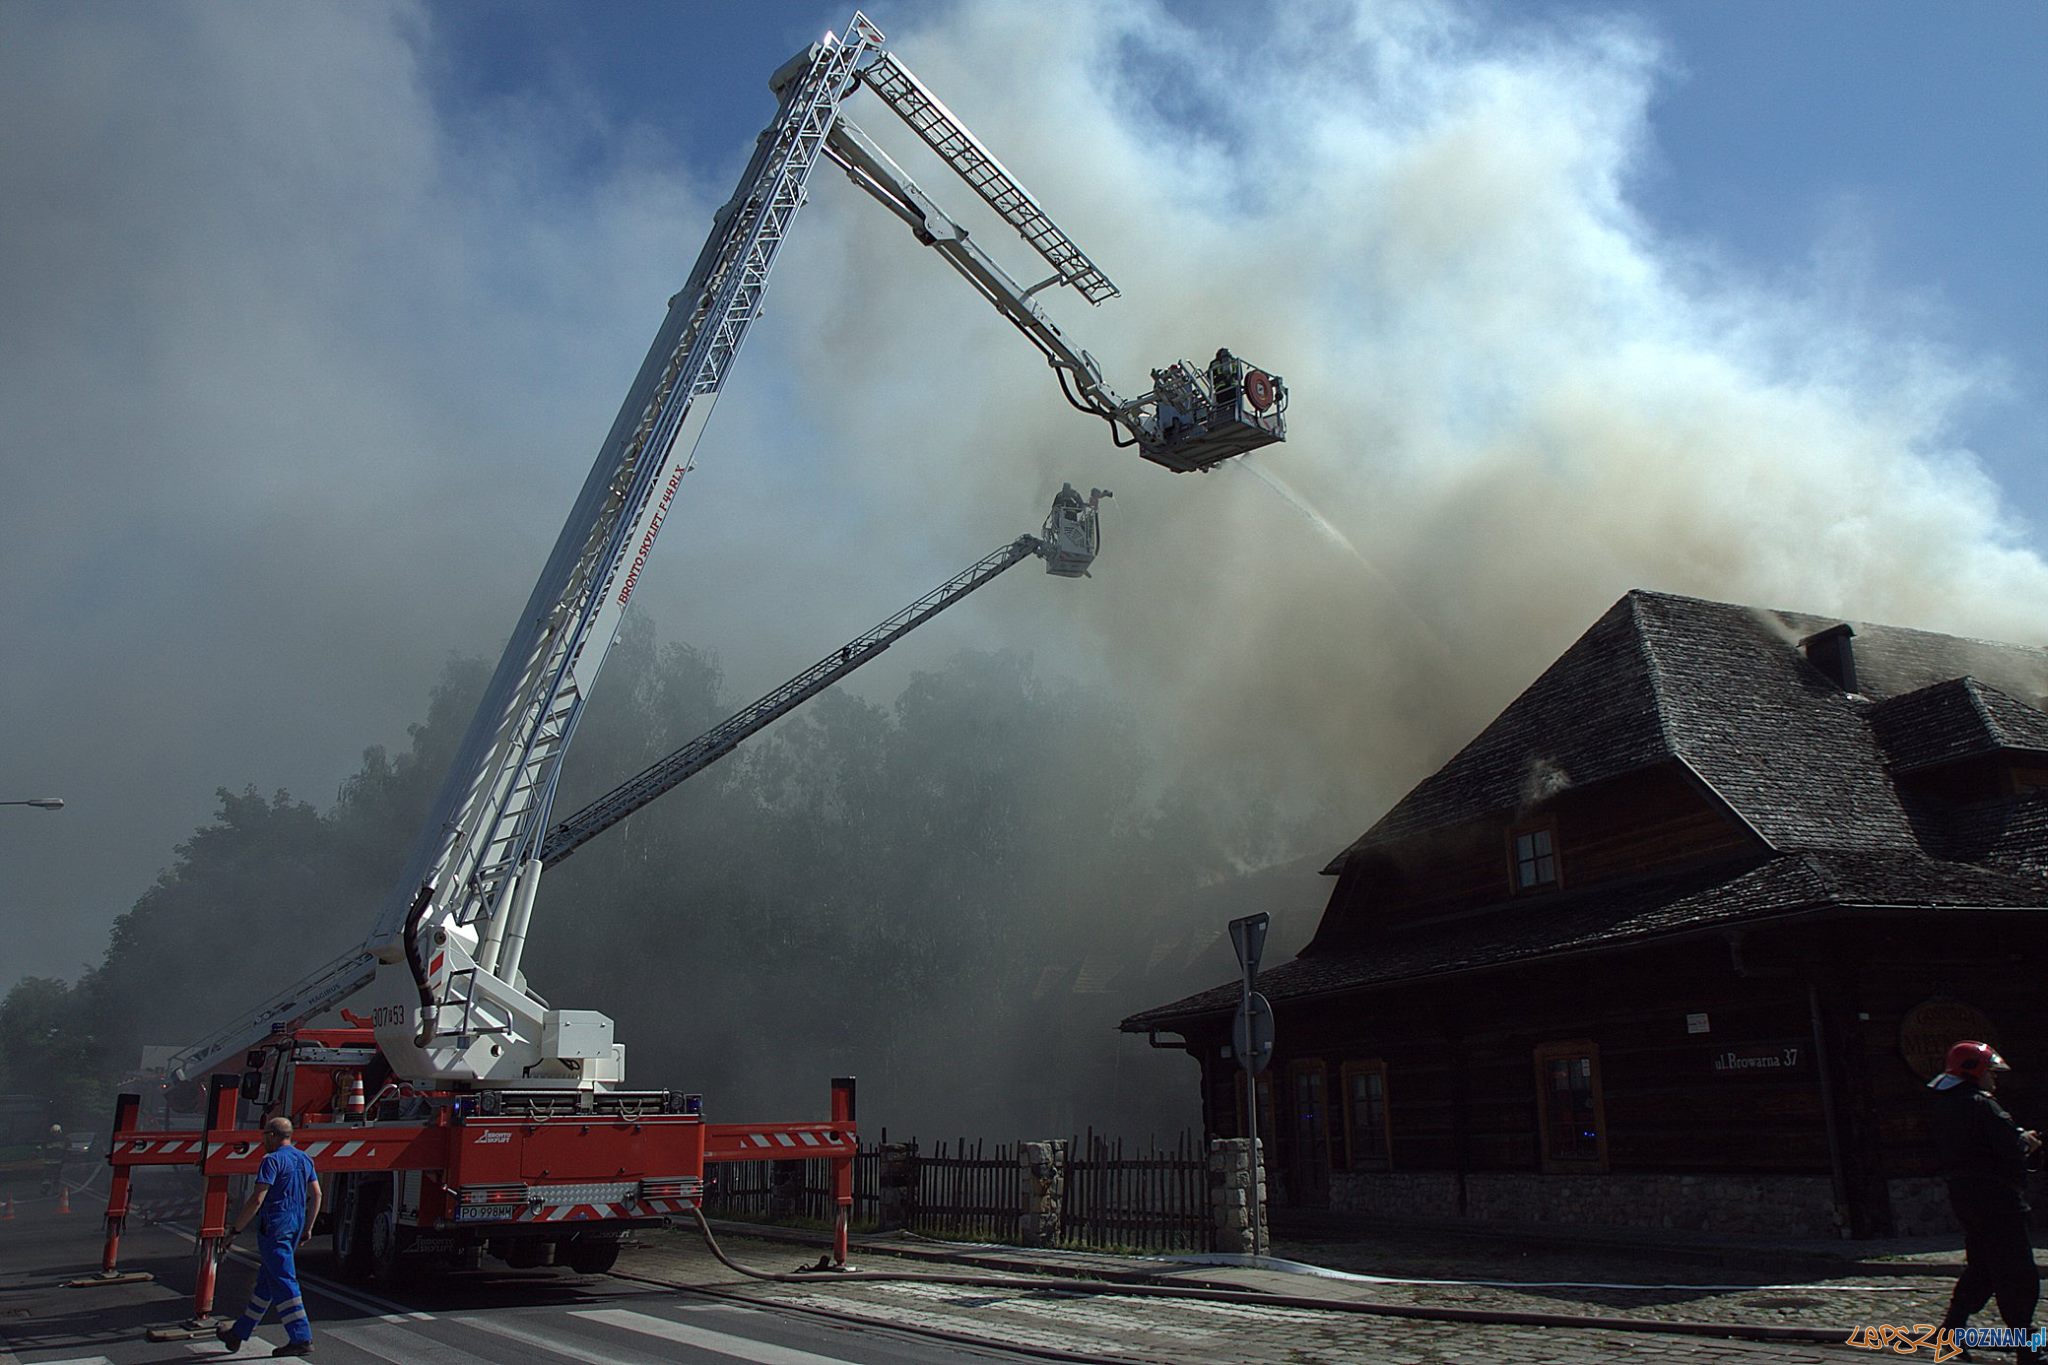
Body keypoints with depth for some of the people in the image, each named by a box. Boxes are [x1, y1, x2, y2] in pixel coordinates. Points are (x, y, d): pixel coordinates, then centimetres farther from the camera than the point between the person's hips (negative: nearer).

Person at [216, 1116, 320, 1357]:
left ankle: (301, 1338, -10)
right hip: (295, 1228, 8)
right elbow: (316, 1195, 12)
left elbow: (257, 1199, -16)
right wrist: (308, 1228, 18)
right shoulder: (305, 1160, 13)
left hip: (274, 1228, -8)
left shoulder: (273, 1161, -12)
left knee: (283, 1283, -7)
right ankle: (239, 1332, 30)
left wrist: (236, 1228, -6)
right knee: (265, 1282, 18)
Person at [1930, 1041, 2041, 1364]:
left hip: (1963, 1195, 9)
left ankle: (1950, 1329, 16)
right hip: (1996, 1199, -9)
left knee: (1980, 1268, 17)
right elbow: (2011, 1148, -22)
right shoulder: (1981, 1105, -16)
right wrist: (2026, 1141, 0)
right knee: (2018, 1276, -2)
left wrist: (2019, 1141, 13)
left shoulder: (1944, 1106, 14)